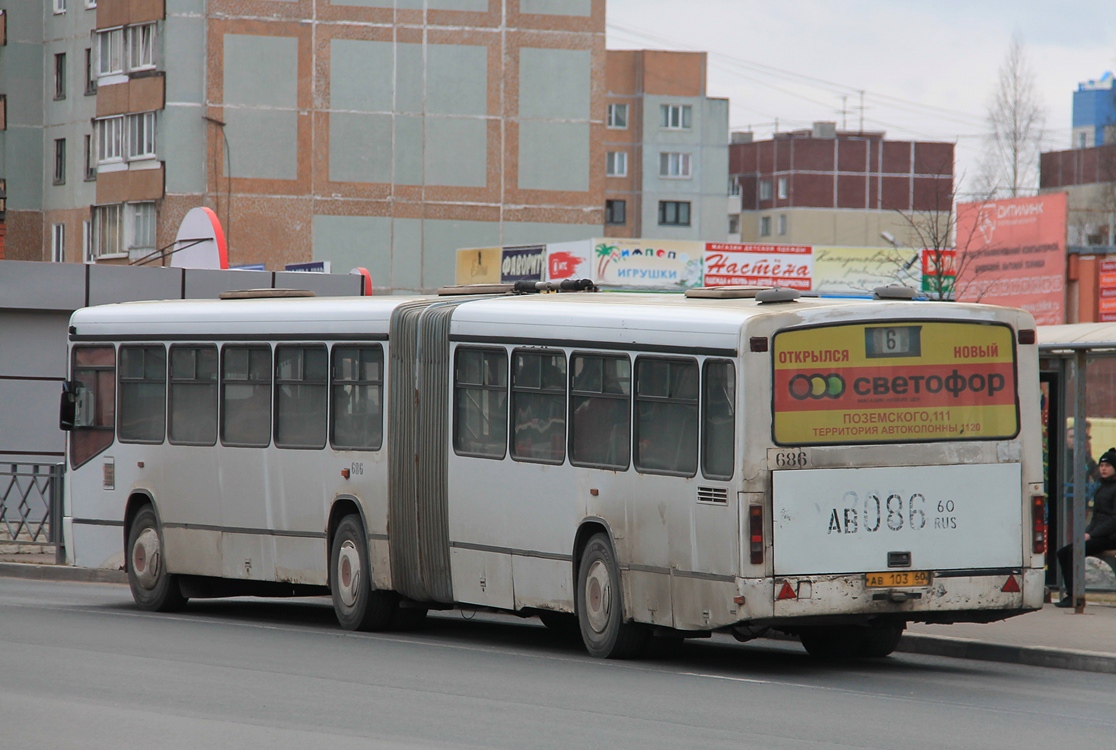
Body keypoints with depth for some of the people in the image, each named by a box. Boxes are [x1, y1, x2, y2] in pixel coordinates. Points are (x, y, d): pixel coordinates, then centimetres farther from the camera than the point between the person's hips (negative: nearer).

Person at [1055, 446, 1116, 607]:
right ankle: (1070, 593, -9)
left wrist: (1091, 535, -18)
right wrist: (1086, 532, 2)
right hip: (1096, 535, 9)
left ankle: (1073, 596, -26)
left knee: (1074, 551, -27)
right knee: (1063, 553, -4)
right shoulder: (1101, 489, 19)